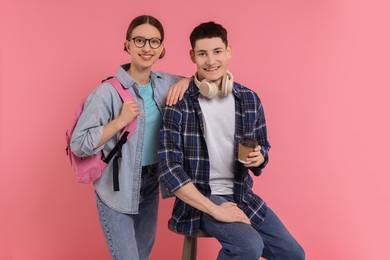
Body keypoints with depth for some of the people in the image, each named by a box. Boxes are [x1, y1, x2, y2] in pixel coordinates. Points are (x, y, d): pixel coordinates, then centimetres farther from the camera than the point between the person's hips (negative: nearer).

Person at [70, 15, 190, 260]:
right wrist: (120, 121, -26)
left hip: (151, 183, 6)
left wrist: (186, 81, -6)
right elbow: (78, 144, -17)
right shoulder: (109, 91, -18)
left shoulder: (165, 82, 0)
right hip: (117, 187, -6)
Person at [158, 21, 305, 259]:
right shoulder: (179, 103, -13)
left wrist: (259, 157, -12)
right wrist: (214, 210, -21)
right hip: (200, 198, -5)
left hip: (242, 196, 5)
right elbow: (170, 169, -17)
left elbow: (263, 147, 14)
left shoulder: (250, 99, 0)